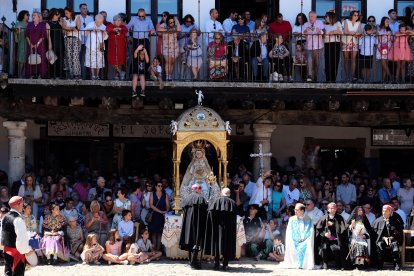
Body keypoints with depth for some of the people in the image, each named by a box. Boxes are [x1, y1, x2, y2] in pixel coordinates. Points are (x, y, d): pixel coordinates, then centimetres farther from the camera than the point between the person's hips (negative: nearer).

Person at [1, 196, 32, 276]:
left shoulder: (4, 218, 8)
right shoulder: (18, 219, -20)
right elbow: (22, 237, -24)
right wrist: (27, 249, -13)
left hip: (6, 249, 9)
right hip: (17, 251, -8)